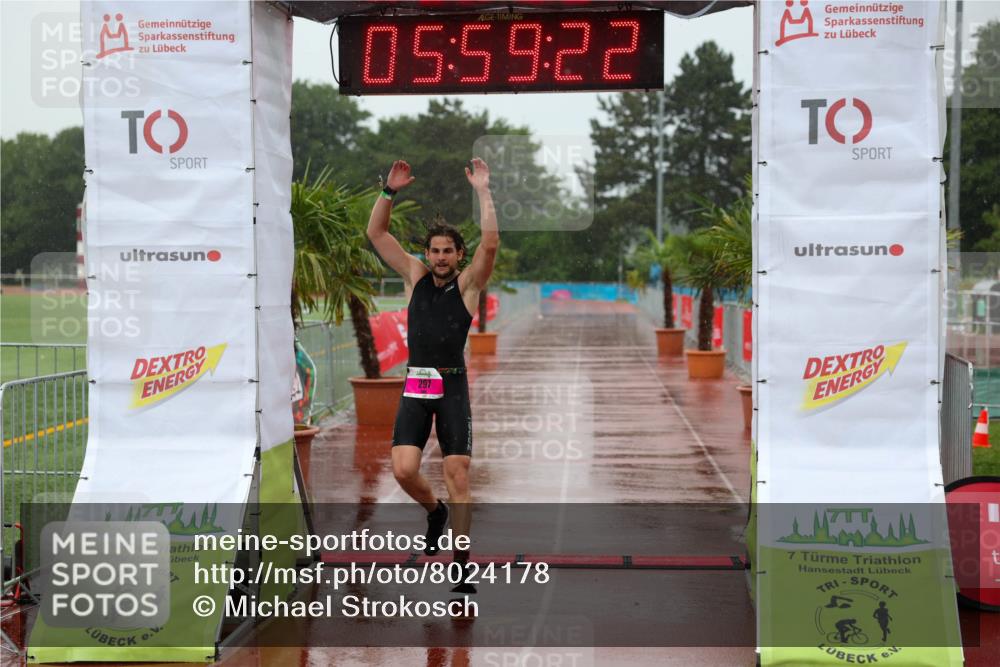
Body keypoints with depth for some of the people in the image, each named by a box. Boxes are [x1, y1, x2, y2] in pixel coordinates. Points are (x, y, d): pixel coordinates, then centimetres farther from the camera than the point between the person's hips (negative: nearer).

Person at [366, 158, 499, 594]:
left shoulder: (469, 283, 1)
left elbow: (490, 243, -16)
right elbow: (376, 233, 7)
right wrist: (390, 190, -3)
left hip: (452, 388, -2)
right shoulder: (414, 276, 9)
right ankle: (434, 511, 22)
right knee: (404, 470, -11)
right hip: (415, 387, 2)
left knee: (458, 478, -3)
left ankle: (461, 564, 3)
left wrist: (483, 190, -16)